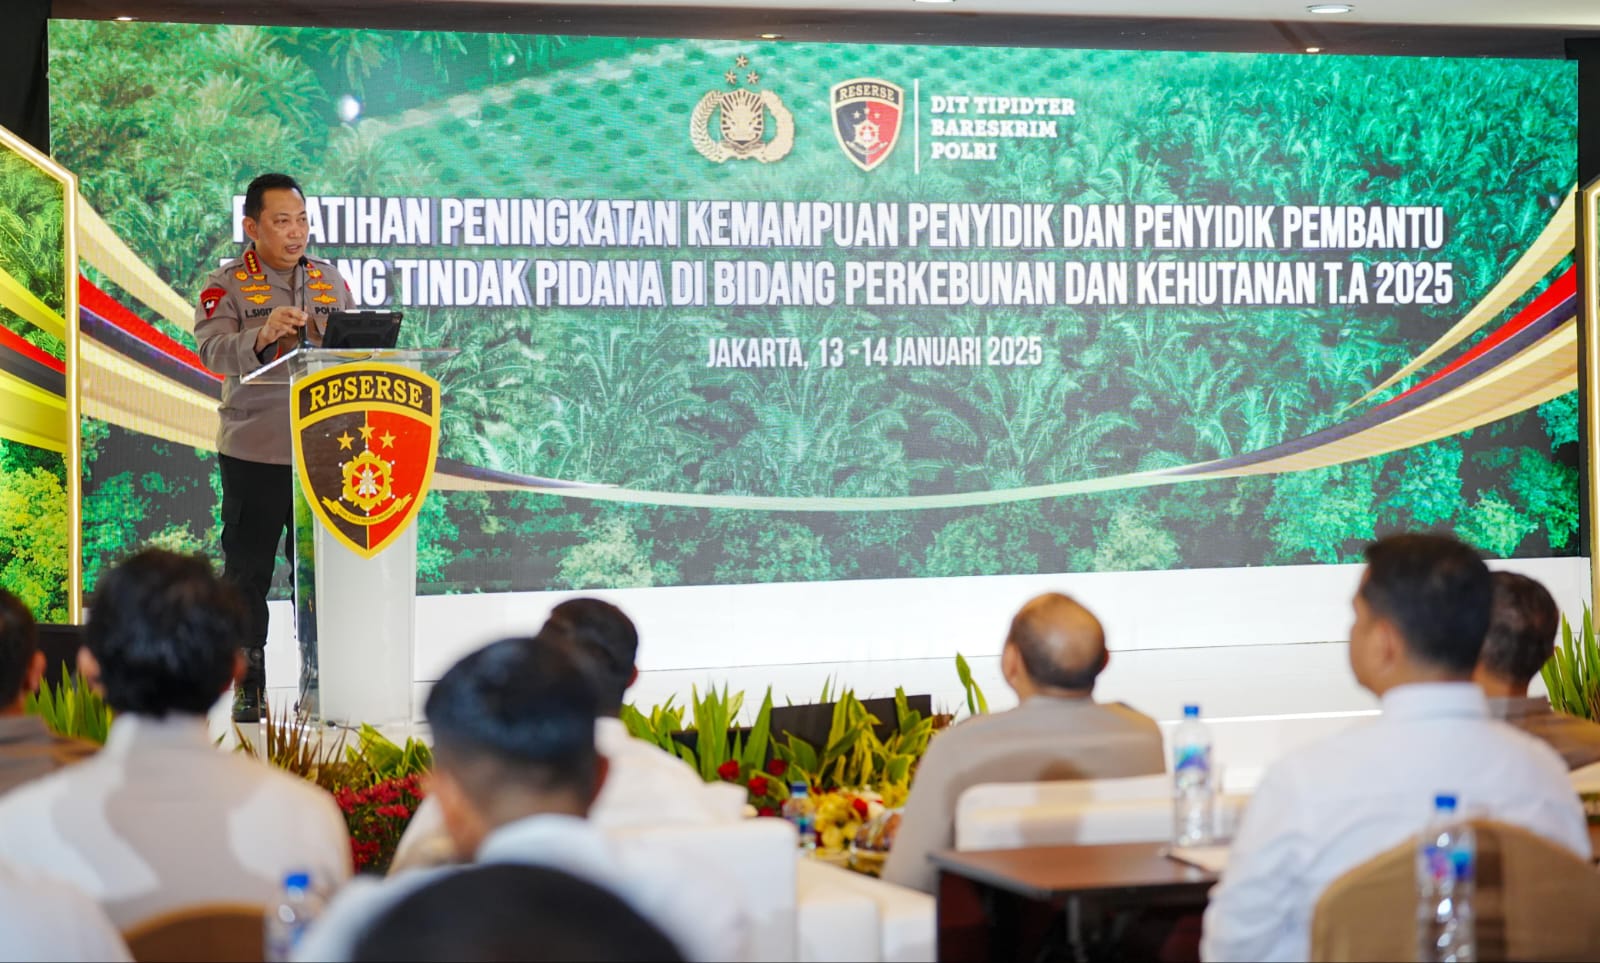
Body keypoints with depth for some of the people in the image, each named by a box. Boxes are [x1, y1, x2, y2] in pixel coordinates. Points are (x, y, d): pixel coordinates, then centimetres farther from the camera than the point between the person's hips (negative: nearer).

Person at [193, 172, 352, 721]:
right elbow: (213, 351, -18)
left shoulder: (331, 282, 11)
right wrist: (263, 335, -35)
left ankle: (318, 680, 16)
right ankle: (248, 686, 11)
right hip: (253, 453, -3)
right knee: (248, 571, 3)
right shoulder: (227, 286, -2)